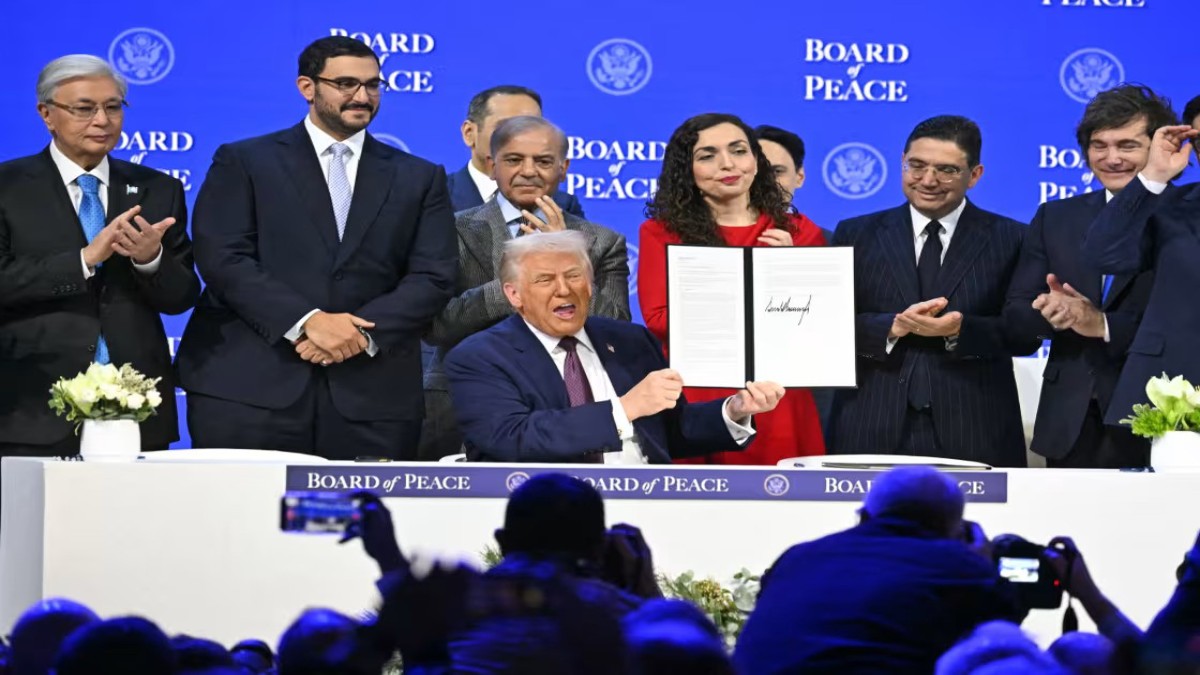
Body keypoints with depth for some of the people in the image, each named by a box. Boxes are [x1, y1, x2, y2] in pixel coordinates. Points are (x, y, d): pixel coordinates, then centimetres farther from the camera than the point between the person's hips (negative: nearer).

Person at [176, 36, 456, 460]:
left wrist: (362, 333, -11)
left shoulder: (419, 179, 15)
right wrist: (306, 321, -16)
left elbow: (433, 277, 6)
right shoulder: (244, 162, 8)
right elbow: (222, 258, -4)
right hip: (248, 388, -2)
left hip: (372, 398, 2)